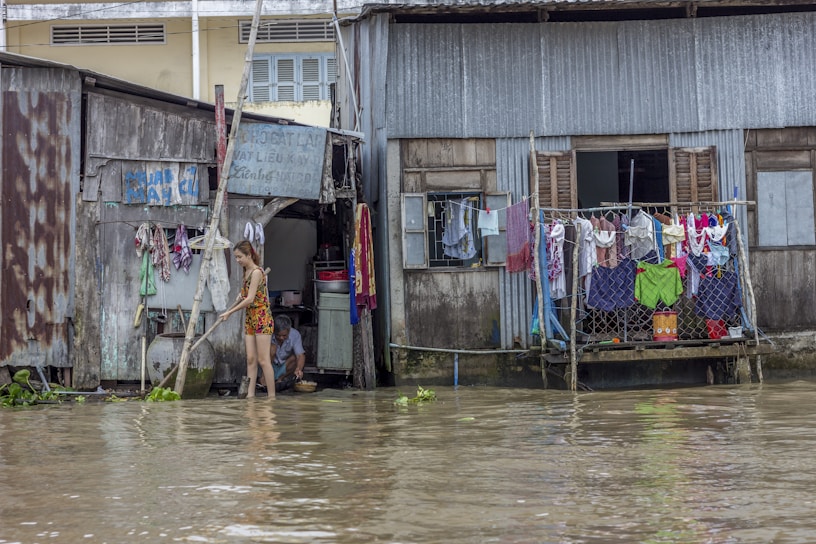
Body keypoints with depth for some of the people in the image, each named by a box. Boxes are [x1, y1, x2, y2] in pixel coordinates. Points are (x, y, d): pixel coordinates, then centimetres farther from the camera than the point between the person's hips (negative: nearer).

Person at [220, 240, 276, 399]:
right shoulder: (246, 272, 13)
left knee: (263, 360, -8)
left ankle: (272, 396, -5)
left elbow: (250, 299, -20)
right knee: (251, 359, 4)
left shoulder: (256, 272, -14)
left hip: (262, 318, -9)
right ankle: (250, 395, 4)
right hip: (249, 319, 9)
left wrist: (230, 312, -16)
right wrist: (241, 296, 6)